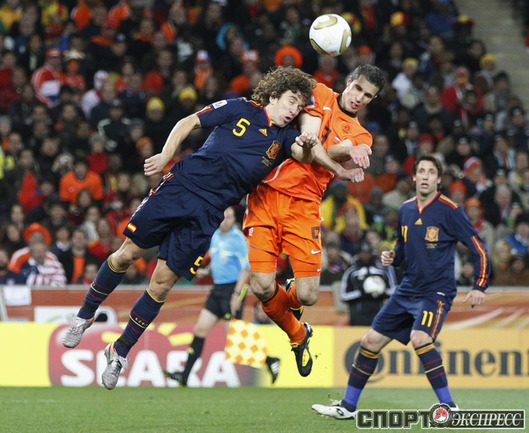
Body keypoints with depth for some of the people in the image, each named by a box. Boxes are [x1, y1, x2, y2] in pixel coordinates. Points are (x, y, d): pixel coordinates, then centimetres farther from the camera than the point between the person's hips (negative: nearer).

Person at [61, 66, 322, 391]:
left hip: (208, 213, 1)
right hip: (180, 187, -1)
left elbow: (303, 155, -13)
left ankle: (120, 352, 10)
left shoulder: (284, 137, 6)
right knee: (127, 254, -2)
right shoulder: (242, 109, 1)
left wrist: (308, 147, -36)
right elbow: (189, 122, 3)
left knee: (164, 280, -3)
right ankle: (85, 316, 21)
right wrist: (166, 155, -9)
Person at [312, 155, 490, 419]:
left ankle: (449, 407, -21)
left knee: (419, 339, -30)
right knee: (371, 341, 5)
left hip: (437, 291, -7)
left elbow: (478, 248, -9)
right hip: (407, 289, 7)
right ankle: (347, 406, 17)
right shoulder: (405, 210, 9)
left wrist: (479, 287, -17)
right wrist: (391, 257, 2)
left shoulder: (449, 210, -11)